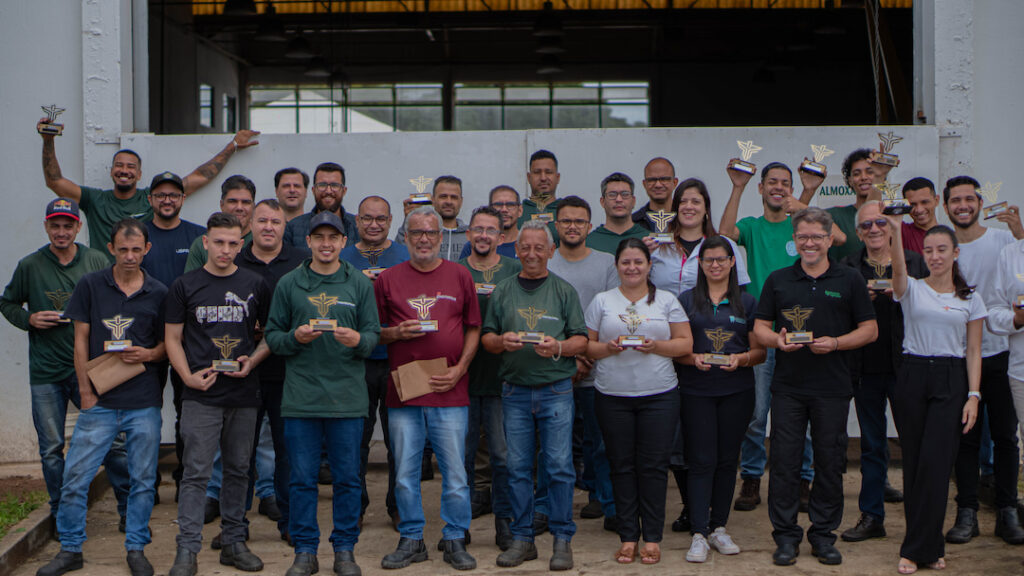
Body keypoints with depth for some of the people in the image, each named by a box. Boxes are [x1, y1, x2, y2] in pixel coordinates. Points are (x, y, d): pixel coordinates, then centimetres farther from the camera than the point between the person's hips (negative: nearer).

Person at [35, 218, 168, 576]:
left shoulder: (158, 293, 4)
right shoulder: (90, 285, 3)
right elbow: (81, 340, 4)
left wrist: (149, 354, -11)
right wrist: (85, 391, -1)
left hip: (144, 403, 0)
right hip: (99, 400, 0)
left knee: (143, 479, 7)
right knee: (75, 478, 1)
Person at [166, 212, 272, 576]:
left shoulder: (255, 286, 7)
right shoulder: (185, 286, 4)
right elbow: (173, 338, 6)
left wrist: (252, 361, -7)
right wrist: (188, 375, -8)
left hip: (244, 395, 2)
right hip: (201, 395, -2)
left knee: (238, 470, 10)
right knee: (196, 473, -4)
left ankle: (234, 542, 20)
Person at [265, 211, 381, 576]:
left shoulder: (360, 284, 7)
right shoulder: (289, 284, 7)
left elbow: (373, 333, 5)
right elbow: (272, 335, 7)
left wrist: (358, 340, -17)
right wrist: (295, 337, -13)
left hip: (348, 398, 0)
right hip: (300, 396, 0)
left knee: (347, 477, 6)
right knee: (302, 478, 5)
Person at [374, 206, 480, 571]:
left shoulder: (460, 276, 7)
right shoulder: (388, 279, 7)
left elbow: (473, 329, 8)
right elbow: (374, 332, 11)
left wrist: (459, 368, -5)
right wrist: (397, 333, -10)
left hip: (450, 391, 0)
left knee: (455, 470, 3)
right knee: (405, 472, 7)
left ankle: (455, 539, 17)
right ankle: (411, 539, 21)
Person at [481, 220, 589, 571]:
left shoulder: (564, 291, 6)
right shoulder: (502, 291, 11)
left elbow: (581, 340, 2)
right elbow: (486, 338, 10)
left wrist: (558, 347, -17)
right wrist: (502, 341, -11)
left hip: (556, 390, -2)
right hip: (514, 391, 2)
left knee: (559, 465, -3)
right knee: (518, 467, 5)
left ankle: (562, 539, 7)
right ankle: (522, 538, 16)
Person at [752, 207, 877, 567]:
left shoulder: (849, 280, 5)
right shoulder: (778, 280, 10)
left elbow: (870, 330, 4)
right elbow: (760, 326, 10)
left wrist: (835, 342, -12)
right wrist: (777, 340, -11)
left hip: (832, 388, -1)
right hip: (788, 385, 1)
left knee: (830, 462, 6)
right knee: (784, 461, 1)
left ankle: (823, 535, 19)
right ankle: (786, 535, 12)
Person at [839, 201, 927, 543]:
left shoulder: (914, 262, 5)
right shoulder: (849, 267, 6)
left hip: (905, 364, -1)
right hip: (867, 367, 1)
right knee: (872, 443, 8)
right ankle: (872, 517, 17)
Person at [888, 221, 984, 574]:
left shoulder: (970, 299, 8)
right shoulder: (912, 290, 5)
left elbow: (973, 351, 6)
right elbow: (899, 269, -19)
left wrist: (973, 395, -3)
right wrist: (895, 233, -36)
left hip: (951, 381, 0)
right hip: (912, 377, 1)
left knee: (934, 463, -8)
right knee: (913, 463, 3)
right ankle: (930, 546, 16)